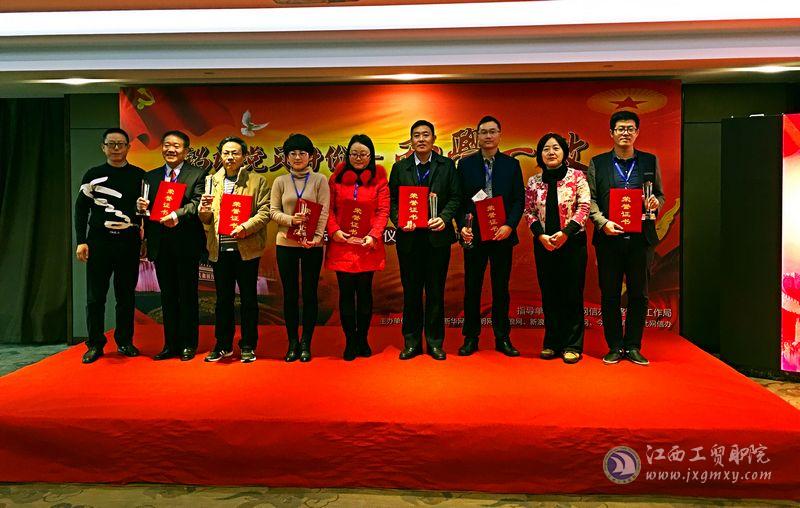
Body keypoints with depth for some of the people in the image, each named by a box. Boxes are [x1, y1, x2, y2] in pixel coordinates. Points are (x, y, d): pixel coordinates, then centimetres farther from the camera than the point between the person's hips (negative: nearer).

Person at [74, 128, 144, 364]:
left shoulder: (139, 175, 7)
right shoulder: (93, 175, 5)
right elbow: (81, 208, 6)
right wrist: (81, 241, -2)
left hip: (129, 241, 1)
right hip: (99, 240, 0)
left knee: (126, 294, 7)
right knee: (95, 295, 1)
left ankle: (125, 342, 17)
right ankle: (95, 344, 11)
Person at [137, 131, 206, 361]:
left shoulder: (197, 174, 1)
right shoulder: (151, 176, 15)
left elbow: (196, 203, -14)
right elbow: (147, 208, 12)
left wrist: (177, 215, -30)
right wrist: (142, 206, -11)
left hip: (186, 243, -4)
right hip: (160, 244, 4)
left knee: (188, 295, 3)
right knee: (167, 296, 10)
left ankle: (188, 344, 13)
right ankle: (171, 344, 19)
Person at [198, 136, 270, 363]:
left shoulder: (257, 181, 3)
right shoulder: (212, 181, 14)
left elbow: (265, 211, -6)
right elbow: (206, 219, 12)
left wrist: (245, 227, -19)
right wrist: (204, 211, -11)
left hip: (246, 248, -3)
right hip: (219, 249, 4)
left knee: (248, 299, 5)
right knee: (223, 299, 11)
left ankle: (248, 346, 15)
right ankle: (223, 345, 22)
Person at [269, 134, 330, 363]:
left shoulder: (320, 180, 1)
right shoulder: (280, 181, 7)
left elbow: (324, 212, -5)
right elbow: (273, 212, 3)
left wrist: (317, 237, -18)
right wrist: (291, 219, -16)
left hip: (312, 244, -1)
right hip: (286, 243, 2)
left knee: (310, 293, 4)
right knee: (290, 294, 7)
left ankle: (306, 344, 15)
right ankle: (292, 343, 18)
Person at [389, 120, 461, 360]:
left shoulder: (447, 165, 7)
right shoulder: (399, 168, 9)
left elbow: (455, 197, 3)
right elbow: (392, 200, 6)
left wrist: (444, 218, -14)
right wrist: (399, 221, -12)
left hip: (438, 235, -1)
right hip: (409, 238, 1)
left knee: (436, 291, 5)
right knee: (411, 291, 7)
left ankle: (435, 342, 15)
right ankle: (411, 342, 17)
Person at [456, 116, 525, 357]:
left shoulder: (511, 164, 7)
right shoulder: (465, 164, 6)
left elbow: (519, 199, 3)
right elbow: (459, 200, 4)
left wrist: (510, 225, -12)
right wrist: (462, 226, -10)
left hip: (502, 235, 0)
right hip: (474, 235, 0)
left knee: (501, 288, 7)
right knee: (472, 288, 4)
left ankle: (503, 338, 17)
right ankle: (470, 338, 14)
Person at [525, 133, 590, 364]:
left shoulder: (577, 176, -1)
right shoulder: (533, 182, 7)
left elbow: (584, 207, -7)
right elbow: (529, 212, 6)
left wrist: (565, 232, -16)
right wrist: (541, 235, -9)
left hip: (572, 242, -3)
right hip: (543, 244, 3)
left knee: (572, 294, 1)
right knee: (549, 294, 8)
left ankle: (572, 346, 10)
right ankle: (552, 343, 19)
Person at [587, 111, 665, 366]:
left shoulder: (650, 161, 11)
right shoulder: (597, 163, 7)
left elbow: (660, 195, 14)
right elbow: (590, 198, 2)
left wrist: (656, 202, -9)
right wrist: (603, 222, -13)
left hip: (641, 238, 1)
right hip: (609, 238, -1)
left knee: (639, 295, 5)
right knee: (609, 295, 3)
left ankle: (633, 347, 16)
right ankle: (614, 347, 14)